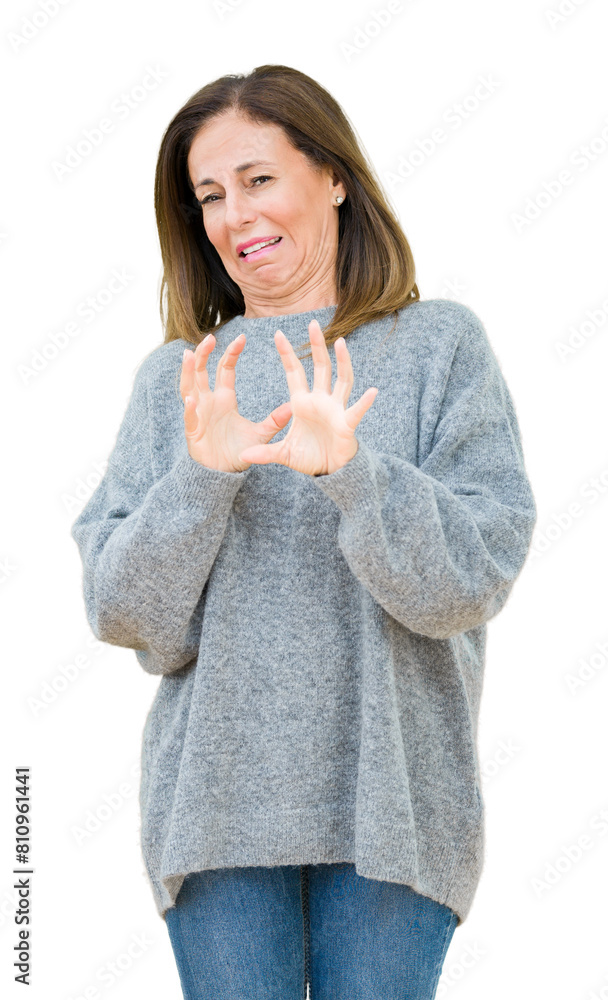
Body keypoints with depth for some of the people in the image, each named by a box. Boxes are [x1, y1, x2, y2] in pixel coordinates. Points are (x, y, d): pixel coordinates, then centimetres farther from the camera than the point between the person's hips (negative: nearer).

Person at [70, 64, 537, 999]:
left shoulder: (442, 344, 1)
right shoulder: (174, 378, 7)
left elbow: (476, 577, -7)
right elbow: (125, 618, 1)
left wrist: (348, 470, -22)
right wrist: (199, 478, -15)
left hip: (391, 793, -1)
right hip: (216, 804, 2)